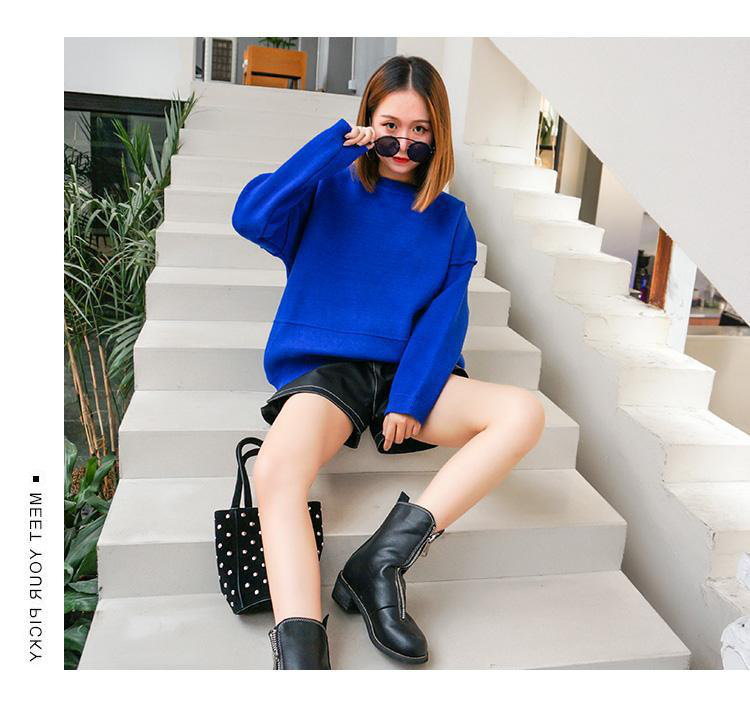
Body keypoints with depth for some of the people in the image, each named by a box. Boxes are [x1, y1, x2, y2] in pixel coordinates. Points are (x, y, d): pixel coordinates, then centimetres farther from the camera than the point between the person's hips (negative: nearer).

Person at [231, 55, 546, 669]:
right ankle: (300, 653, -36)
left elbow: (446, 315, 4)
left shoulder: (448, 217, 13)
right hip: (323, 367, -2)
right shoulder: (328, 189, 9)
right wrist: (336, 144, -8)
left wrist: (410, 398, -11)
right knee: (275, 471, -32)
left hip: (409, 373, 3)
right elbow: (251, 217, -10)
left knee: (524, 412, -23)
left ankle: (383, 559, -27)